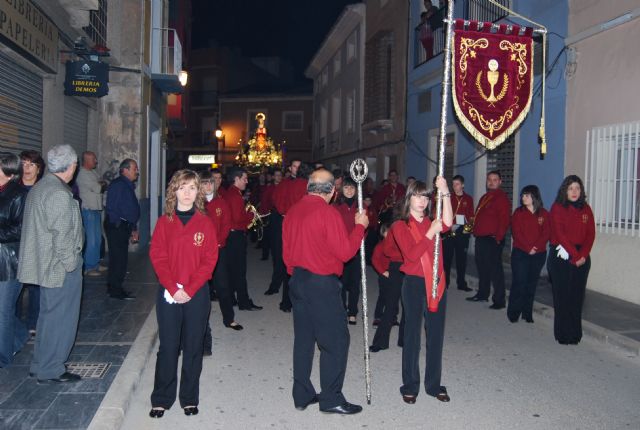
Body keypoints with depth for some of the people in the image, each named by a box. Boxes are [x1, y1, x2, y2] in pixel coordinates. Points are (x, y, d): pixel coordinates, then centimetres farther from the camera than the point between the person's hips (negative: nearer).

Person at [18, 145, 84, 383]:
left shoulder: (38, 188, 10)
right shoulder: (60, 194, -21)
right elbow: (61, 235, -23)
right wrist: (70, 264, -13)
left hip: (45, 264, 10)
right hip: (61, 267, -10)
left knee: (48, 315, 20)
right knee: (60, 318, 2)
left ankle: (41, 364, 31)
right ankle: (50, 370, 12)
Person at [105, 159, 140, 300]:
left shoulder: (128, 185, 18)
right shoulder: (118, 184, -14)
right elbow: (112, 208, -20)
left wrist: (133, 229, 19)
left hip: (123, 226, 10)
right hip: (116, 226, -10)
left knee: (119, 258, 15)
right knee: (119, 258, -7)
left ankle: (114, 288, 24)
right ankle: (116, 290, 0)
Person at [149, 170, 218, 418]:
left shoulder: (205, 223, 0)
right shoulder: (164, 222, 2)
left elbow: (210, 260, -5)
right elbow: (157, 257, -4)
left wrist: (189, 290, -13)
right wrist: (173, 288, -14)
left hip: (197, 293, 0)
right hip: (168, 293, 0)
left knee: (193, 347, 8)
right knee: (168, 347, 6)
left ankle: (189, 399, 21)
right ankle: (161, 400, 18)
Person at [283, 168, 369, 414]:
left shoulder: (293, 211, 7)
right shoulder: (328, 213, -16)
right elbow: (345, 252, -14)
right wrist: (360, 226, -3)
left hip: (297, 281, 8)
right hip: (322, 283, -8)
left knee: (303, 338, 15)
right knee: (335, 340, 3)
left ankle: (302, 395, 23)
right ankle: (331, 399, 9)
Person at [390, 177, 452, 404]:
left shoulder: (431, 222, 9)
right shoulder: (400, 226, -2)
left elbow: (447, 223, -16)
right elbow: (412, 254, -15)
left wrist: (445, 192, -22)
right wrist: (431, 232, -18)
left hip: (437, 283, 4)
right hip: (414, 284, -4)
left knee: (436, 335, 10)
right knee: (412, 335, 3)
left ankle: (434, 384, 23)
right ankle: (410, 386, 15)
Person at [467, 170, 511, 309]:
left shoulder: (502, 198, -8)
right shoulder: (484, 198, 20)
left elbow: (504, 220, -16)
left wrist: (498, 238, -18)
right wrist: (475, 231, 18)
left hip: (493, 240, -9)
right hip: (480, 238, 9)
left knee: (495, 269, -7)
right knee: (482, 267, 17)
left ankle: (499, 300, -3)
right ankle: (482, 294, 29)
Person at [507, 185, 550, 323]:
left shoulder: (544, 214, 6)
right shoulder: (518, 212, 4)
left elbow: (546, 234, -1)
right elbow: (516, 232, -5)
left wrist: (536, 247, -16)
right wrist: (528, 248, -15)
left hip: (538, 254, 2)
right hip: (520, 253, -1)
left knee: (531, 284, 7)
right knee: (519, 282, -5)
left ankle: (527, 314, 16)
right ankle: (513, 313, 3)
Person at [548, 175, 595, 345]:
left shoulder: (586, 209, 11)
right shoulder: (558, 208, -1)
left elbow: (591, 234, 5)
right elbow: (560, 234, -8)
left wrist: (583, 255, -9)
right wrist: (574, 255, -13)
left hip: (582, 258, 3)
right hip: (561, 256, -3)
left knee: (577, 297, 3)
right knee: (562, 296, -2)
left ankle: (575, 334, 11)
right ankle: (563, 335, 5)